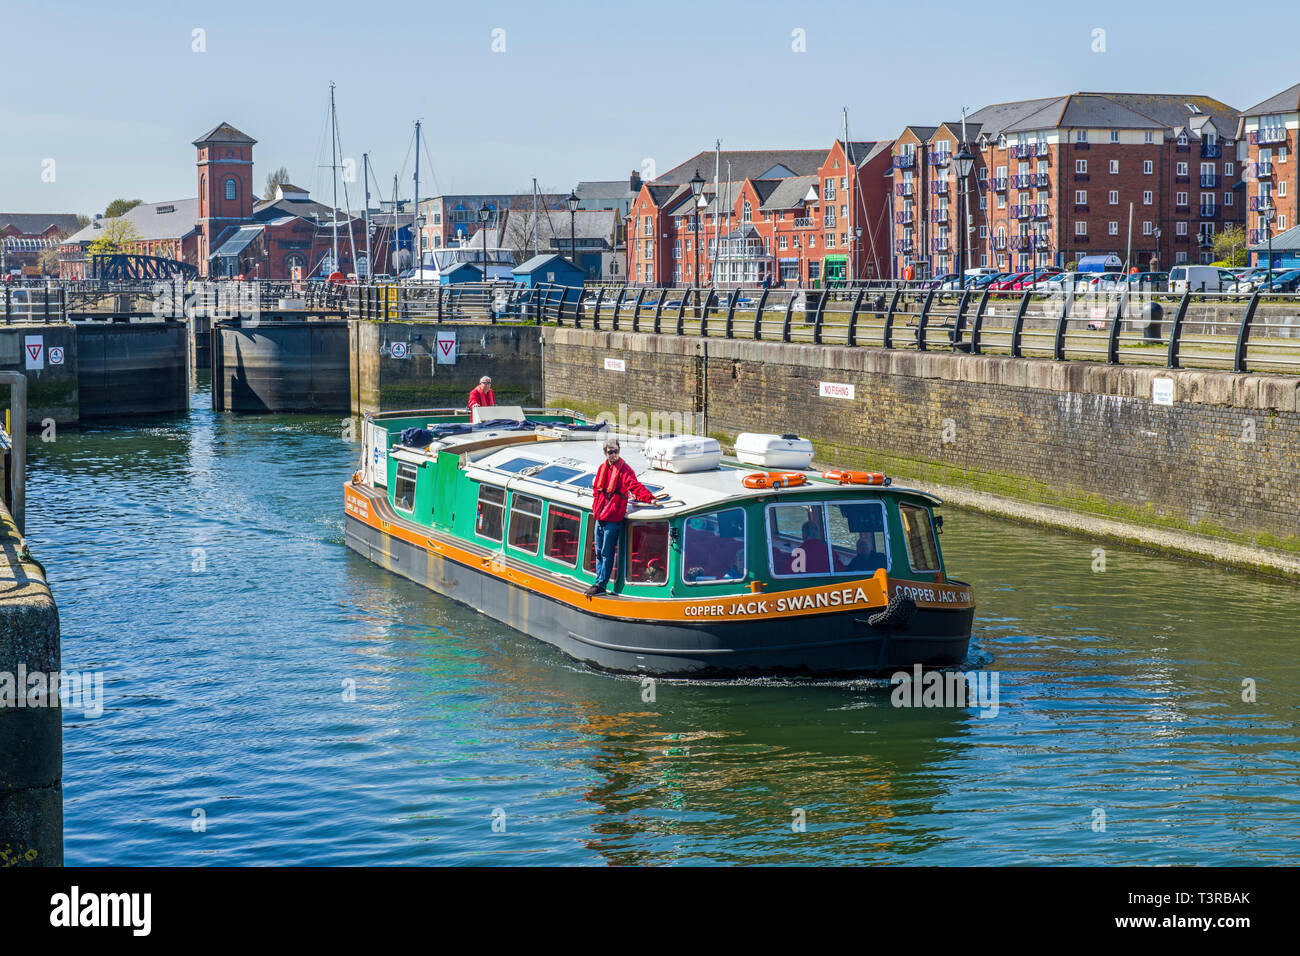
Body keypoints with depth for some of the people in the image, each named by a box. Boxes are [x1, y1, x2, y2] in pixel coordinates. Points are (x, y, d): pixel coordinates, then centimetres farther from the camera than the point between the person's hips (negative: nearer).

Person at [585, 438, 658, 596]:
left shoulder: (625, 470, -11)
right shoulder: (602, 468, 10)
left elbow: (635, 486, -23)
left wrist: (650, 498, -39)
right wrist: (596, 507, 11)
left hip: (613, 519, -7)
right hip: (599, 517, 7)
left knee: (607, 553, -3)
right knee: (599, 552, 14)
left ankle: (601, 585, 4)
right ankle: (598, 582, 23)